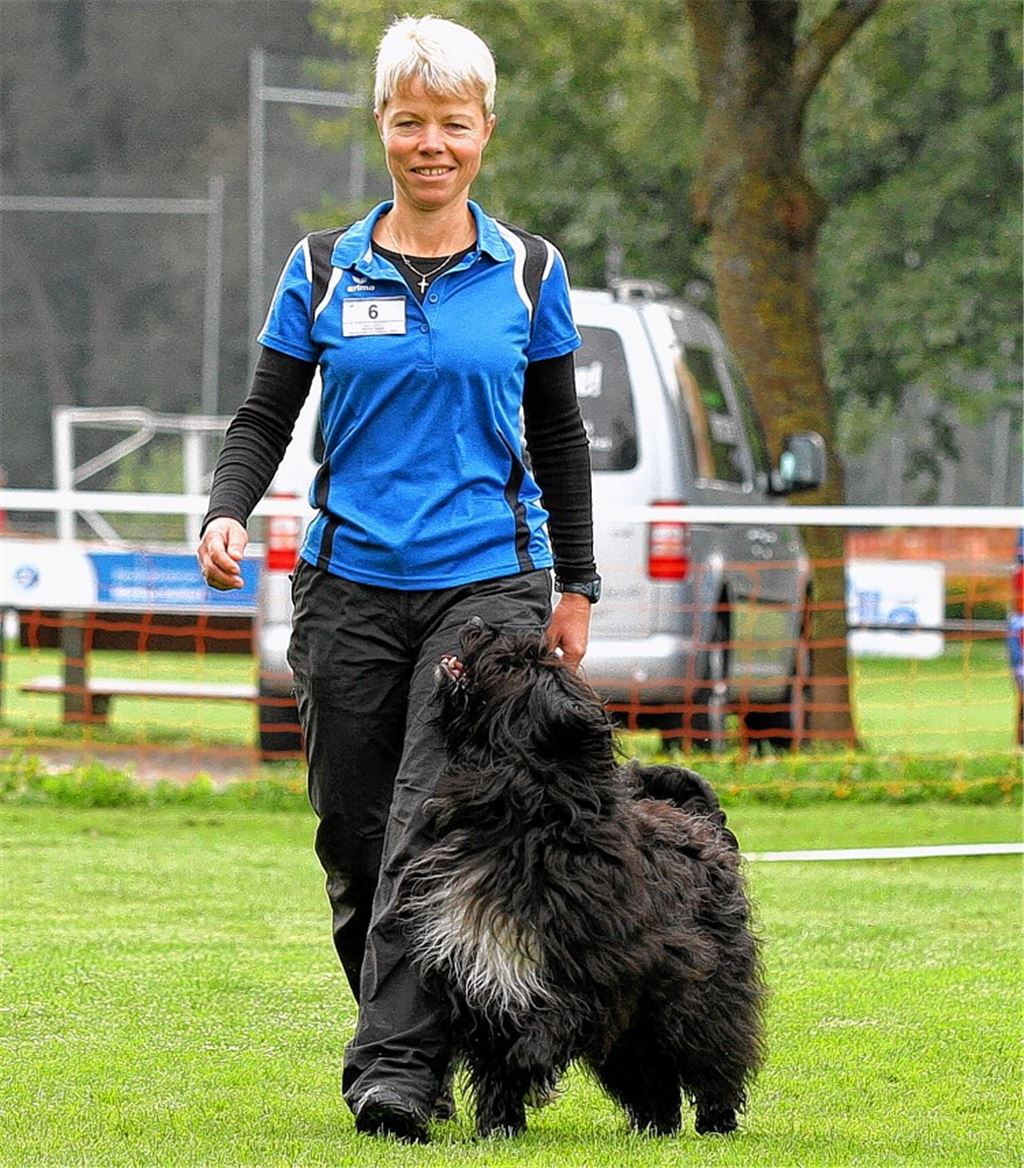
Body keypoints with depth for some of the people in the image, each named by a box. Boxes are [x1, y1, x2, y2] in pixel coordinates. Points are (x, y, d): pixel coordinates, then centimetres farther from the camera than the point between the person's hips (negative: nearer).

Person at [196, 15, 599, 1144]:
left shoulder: (527, 272, 6)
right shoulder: (324, 270, 5)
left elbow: (557, 434, 13)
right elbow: (264, 416, 5)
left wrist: (575, 587, 13)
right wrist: (226, 512, -14)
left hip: (488, 582, -2)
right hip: (349, 585, 2)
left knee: (434, 825, -15)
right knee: (354, 834, 5)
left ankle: (397, 1064, -18)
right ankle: (399, 1040, 22)